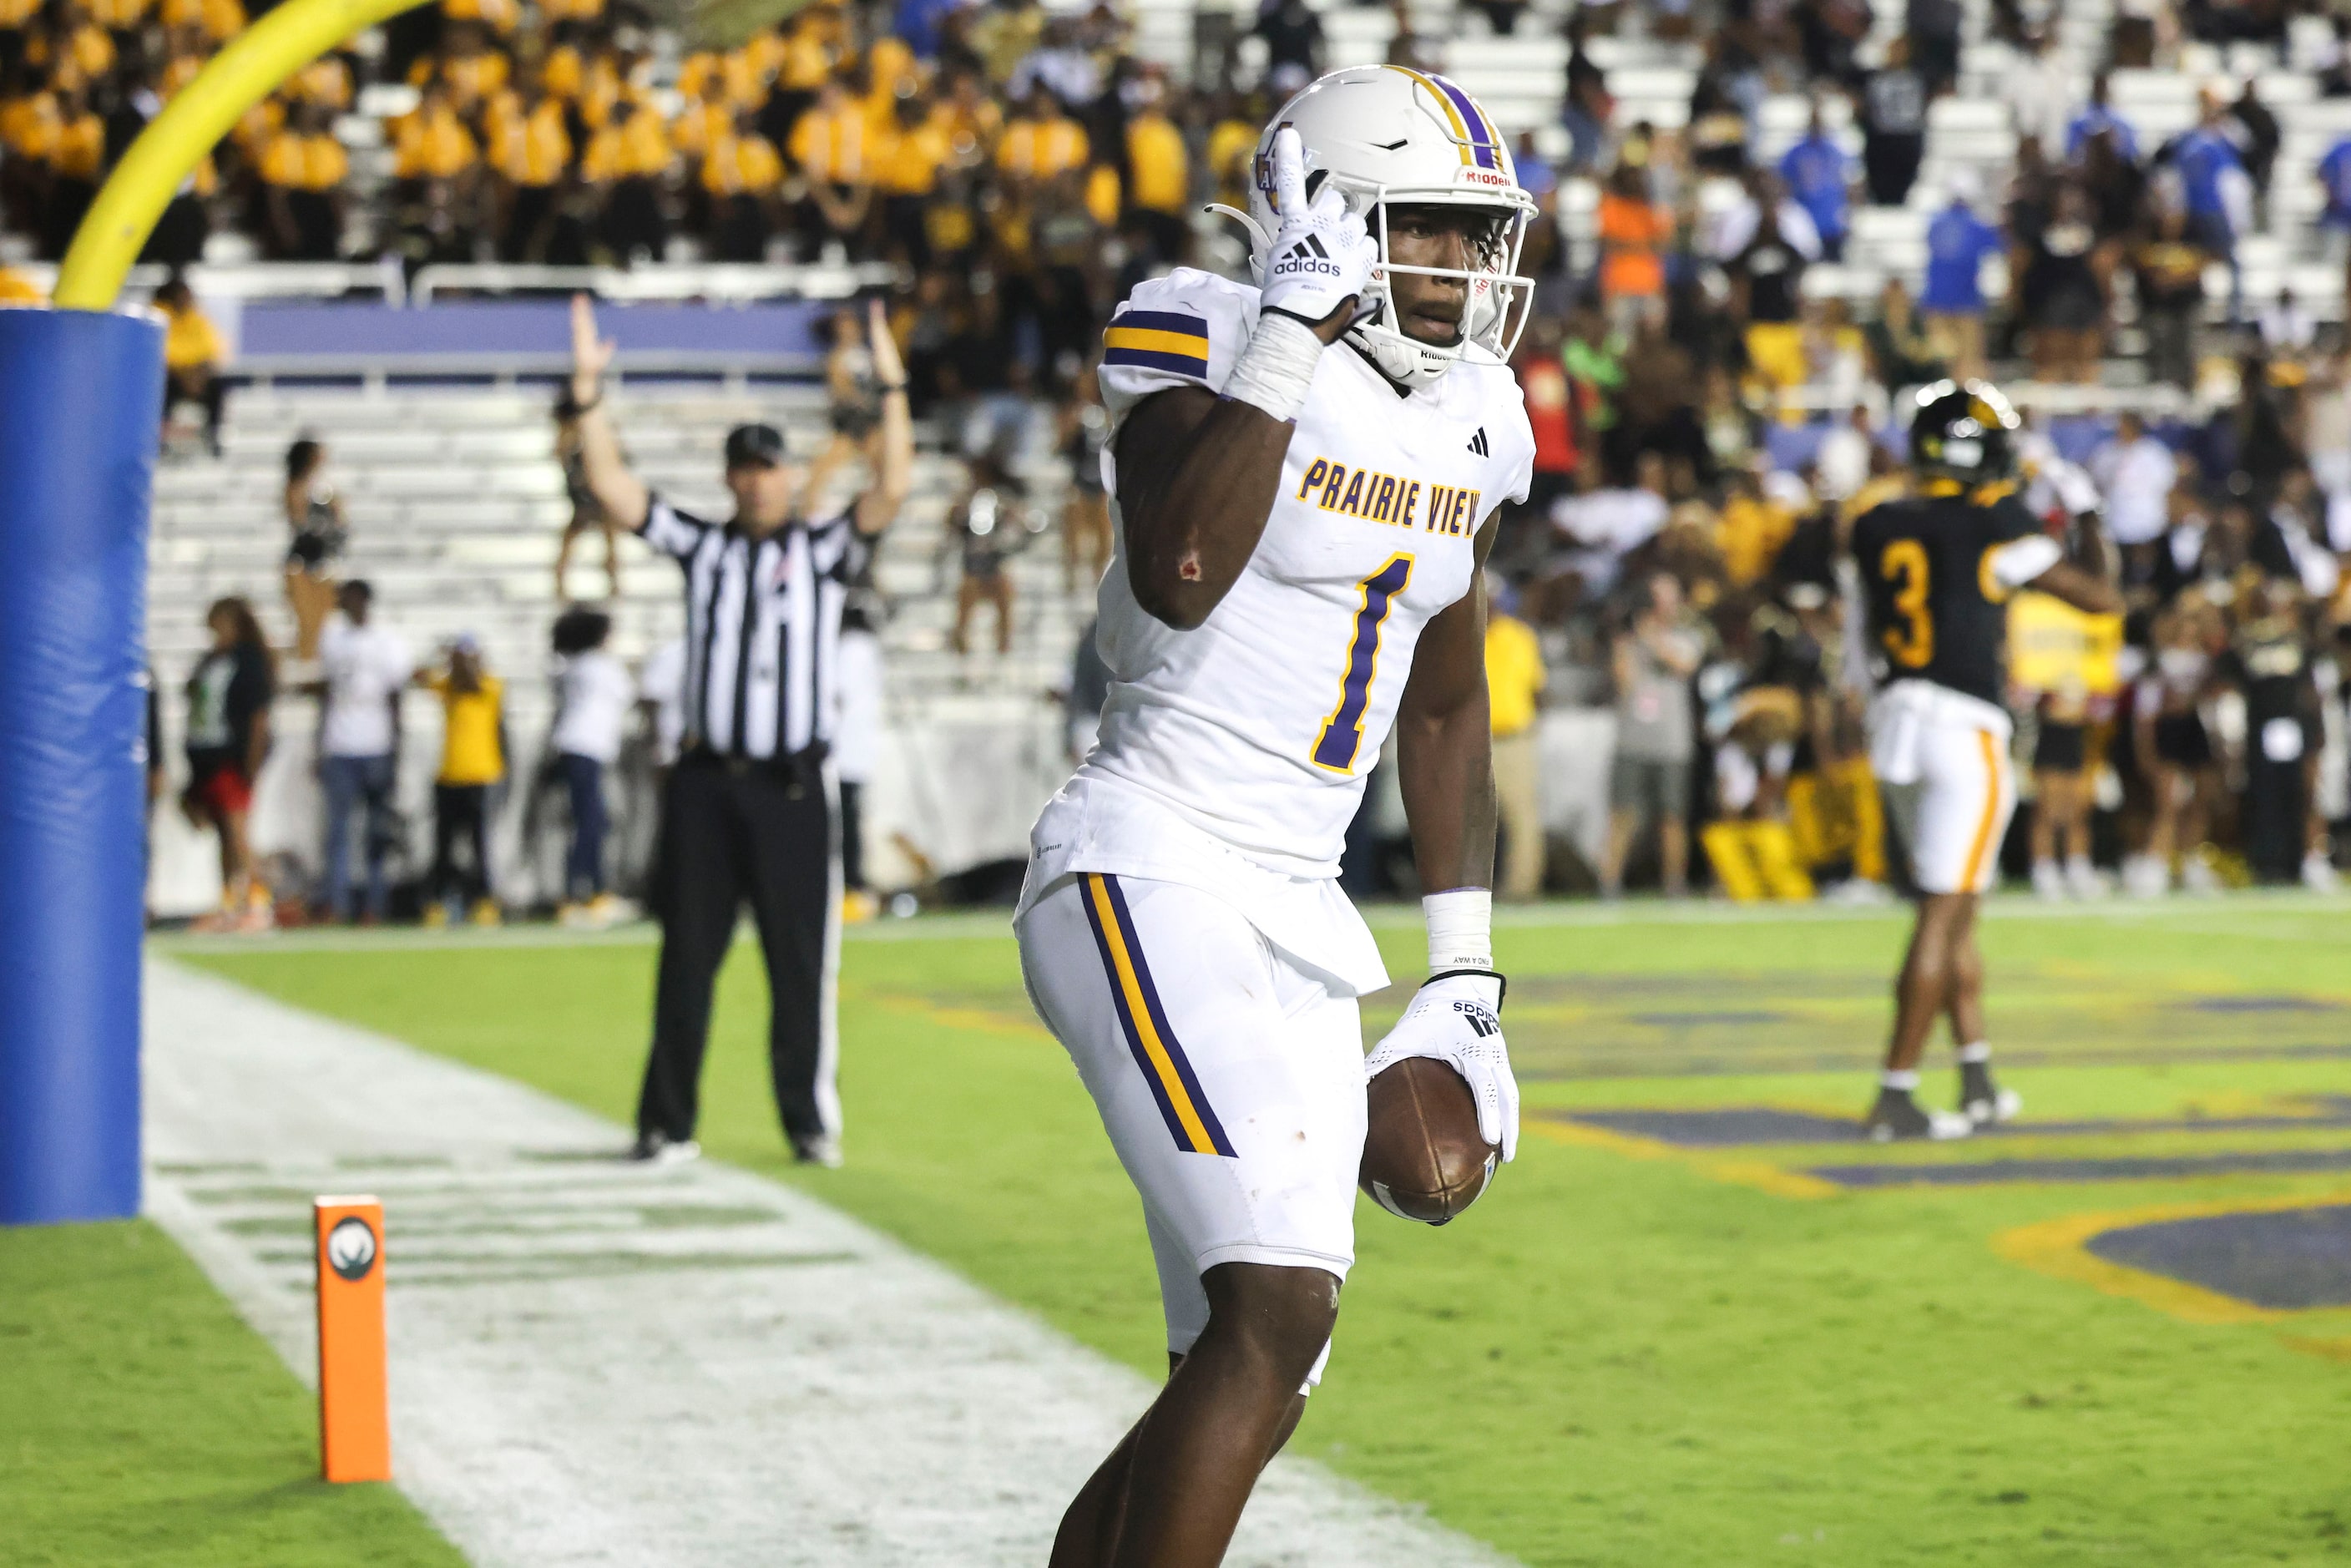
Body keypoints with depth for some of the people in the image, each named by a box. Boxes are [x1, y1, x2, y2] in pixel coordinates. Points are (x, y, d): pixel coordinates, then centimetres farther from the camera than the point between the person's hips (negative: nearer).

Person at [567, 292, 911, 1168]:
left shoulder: (825, 552, 7)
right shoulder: (701, 548, 12)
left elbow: (891, 491, -7)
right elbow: (612, 488, 6)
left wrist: (891, 387, -15)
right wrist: (589, 389, -3)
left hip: (792, 787, -2)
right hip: (705, 783, 2)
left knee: (801, 963, 0)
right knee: (686, 957, 4)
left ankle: (811, 1122, 8)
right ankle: (669, 1125, 9)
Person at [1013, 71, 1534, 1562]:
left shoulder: (1464, 419, 13)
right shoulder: (1212, 343, -9)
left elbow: (1448, 707, 21)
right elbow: (1179, 578, -28)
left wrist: (1464, 984, 18)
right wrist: (1294, 330, -25)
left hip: (1292, 917, 8)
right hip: (1154, 872, -8)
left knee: (1251, 1379, 8)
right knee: (1278, 1313, -22)